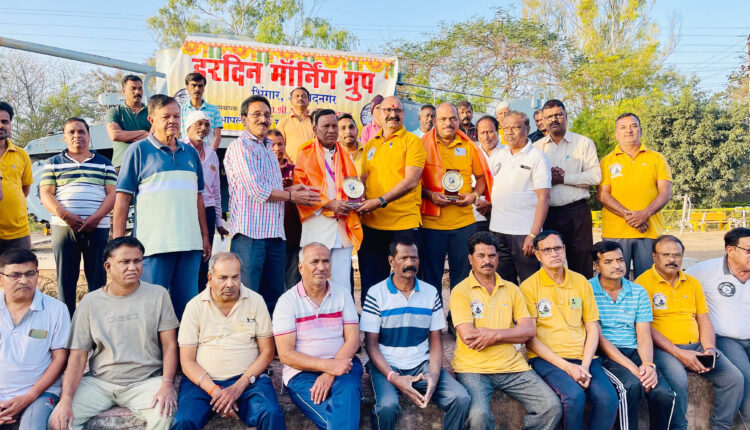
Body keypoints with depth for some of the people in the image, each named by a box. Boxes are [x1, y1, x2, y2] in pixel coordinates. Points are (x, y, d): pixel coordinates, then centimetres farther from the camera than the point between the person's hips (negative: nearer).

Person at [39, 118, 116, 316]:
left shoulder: (104, 163, 13)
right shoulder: (54, 163, 13)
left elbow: (112, 193, 4)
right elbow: (45, 194, 4)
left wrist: (96, 217, -11)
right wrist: (65, 215, -13)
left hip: (97, 228, 0)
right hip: (63, 227, 0)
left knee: (98, 279, 0)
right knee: (65, 279, 2)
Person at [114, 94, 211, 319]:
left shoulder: (191, 153, 15)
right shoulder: (138, 150, 1)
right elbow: (123, 197, -1)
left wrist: (205, 236, 16)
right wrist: (118, 239, -7)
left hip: (190, 242, 4)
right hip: (153, 242, -4)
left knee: (187, 304, 10)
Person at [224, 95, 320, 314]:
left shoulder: (267, 148, 22)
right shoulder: (240, 146, -5)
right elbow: (256, 190, -15)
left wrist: (290, 188, 6)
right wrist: (291, 195, -4)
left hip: (274, 232, 8)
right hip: (250, 233, -8)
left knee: (274, 295, 11)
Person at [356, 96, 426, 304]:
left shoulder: (412, 141, -3)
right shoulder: (370, 144, 14)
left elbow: (411, 181, -13)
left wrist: (380, 201, -21)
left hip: (404, 222, -5)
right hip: (371, 223, 5)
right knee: (370, 281, 11)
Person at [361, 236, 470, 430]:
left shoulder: (431, 293, 7)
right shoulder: (376, 293, -3)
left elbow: (436, 342, 8)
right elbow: (371, 344, -4)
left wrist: (434, 375, -11)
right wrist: (393, 377, -18)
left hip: (422, 364, 3)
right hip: (386, 365, -3)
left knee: (462, 399, -20)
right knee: (387, 406, -33)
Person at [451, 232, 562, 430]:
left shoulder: (511, 289, 13)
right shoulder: (461, 291, -1)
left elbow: (529, 330, 4)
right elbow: (468, 337, -12)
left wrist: (495, 334, -11)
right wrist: (511, 334, -4)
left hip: (513, 367, 4)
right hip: (473, 368, -4)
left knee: (552, 406, -13)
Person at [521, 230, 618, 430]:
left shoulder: (581, 282, 12)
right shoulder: (529, 286, -1)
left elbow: (592, 329, 10)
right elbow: (530, 338, -4)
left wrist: (585, 365, -5)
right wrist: (566, 366, -12)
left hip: (583, 357, 4)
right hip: (547, 358, -3)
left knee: (608, 397, -22)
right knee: (574, 395, -30)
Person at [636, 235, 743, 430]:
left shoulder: (693, 283, 17)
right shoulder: (643, 283, -4)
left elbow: (704, 320, 16)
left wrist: (709, 348, -3)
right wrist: (678, 353, -16)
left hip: (696, 346, 6)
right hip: (663, 348, -6)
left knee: (734, 378, -11)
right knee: (678, 380, -32)